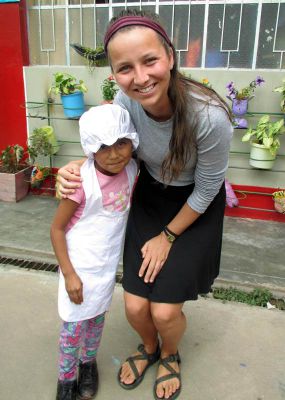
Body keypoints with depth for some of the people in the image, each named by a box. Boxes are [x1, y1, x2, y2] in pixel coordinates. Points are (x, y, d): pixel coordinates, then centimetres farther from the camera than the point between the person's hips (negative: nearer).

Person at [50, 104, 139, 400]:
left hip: (107, 263, 5)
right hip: (79, 264, -5)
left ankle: (88, 363, 48)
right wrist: (69, 273, -17)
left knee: (97, 317, 21)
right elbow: (57, 228, -18)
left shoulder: (130, 169, -10)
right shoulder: (82, 180, -27)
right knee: (74, 323, 9)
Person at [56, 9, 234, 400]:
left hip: (195, 208, -3)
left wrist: (167, 237, -7)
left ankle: (170, 355, 36)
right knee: (135, 306, 3)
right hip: (149, 197, 3)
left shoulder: (209, 116, -33)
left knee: (165, 310, -3)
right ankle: (149, 347, 41)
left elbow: (206, 191, -17)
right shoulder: (125, 101, -21)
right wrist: (76, 168, -21)